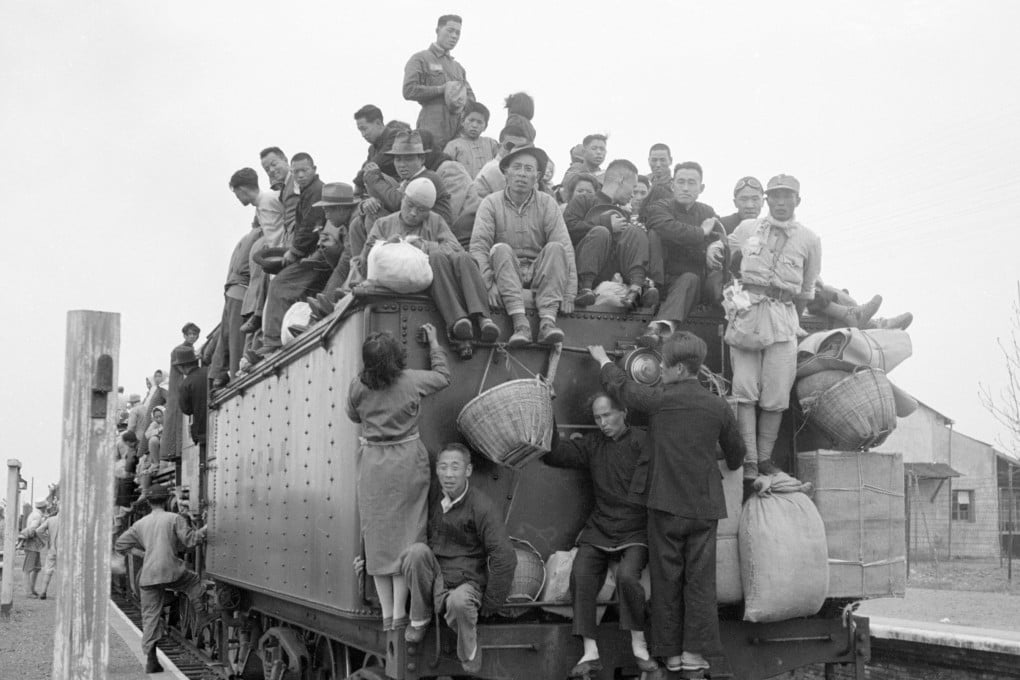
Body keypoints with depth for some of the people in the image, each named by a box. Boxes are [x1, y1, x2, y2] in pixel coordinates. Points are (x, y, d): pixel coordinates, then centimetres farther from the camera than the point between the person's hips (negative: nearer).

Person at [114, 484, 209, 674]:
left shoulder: (140, 524, 11)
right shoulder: (174, 519, -1)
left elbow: (120, 545, 15)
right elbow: (190, 540, -4)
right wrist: (205, 529, 13)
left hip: (148, 576, 3)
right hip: (170, 572, -3)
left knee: (150, 616, 8)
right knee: (194, 581, 26)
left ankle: (150, 658, 6)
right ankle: (202, 617, 20)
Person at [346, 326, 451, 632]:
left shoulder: (358, 387, -3)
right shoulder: (412, 380, -6)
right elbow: (443, 376, 14)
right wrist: (433, 342, 24)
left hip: (372, 463, 2)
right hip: (406, 460, -2)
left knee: (378, 535, 9)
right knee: (405, 533, 4)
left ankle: (386, 614, 13)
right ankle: (399, 613, 3)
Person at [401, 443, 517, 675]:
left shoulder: (482, 508, -12)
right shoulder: (431, 497, 3)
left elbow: (505, 558, -14)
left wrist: (490, 603, -10)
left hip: (467, 583, -3)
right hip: (435, 580, 4)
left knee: (460, 602, -39)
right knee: (417, 550, -26)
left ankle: (470, 656, -6)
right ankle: (419, 619, -7)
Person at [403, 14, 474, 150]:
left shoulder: (458, 67, 27)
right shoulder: (420, 59, 5)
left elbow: (471, 98, 23)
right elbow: (409, 91, -9)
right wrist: (442, 89, -9)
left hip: (458, 132, 6)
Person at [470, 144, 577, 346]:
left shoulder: (547, 203, 4)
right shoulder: (491, 203, 1)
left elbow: (565, 247, -6)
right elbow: (478, 246, -10)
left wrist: (569, 293, -18)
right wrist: (488, 283, -27)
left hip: (538, 274, 1)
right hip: (505, 275, -1)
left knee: (555, 248, -24)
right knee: (501, 249, -28)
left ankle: (547, 321, -37)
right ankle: (520, 321, -41)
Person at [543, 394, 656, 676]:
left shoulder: (643, 443, -4)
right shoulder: (592, 445, 9)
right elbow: (555, 454, 2)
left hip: (635, 531, -4)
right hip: (599, 529, 4)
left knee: (627, 576, -29)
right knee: (581, 576, -19)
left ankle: (639, 645, -10)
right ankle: (590, 654, -15)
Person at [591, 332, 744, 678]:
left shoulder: (658, 399, -7)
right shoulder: (718, 406, 1)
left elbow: (621, 385, 12)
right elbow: (736, 452, 16)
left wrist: (603, 359, 31)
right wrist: (729, 466, 40)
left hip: (665, 504, -2)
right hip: (704, 506, 2)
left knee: (666, 578, 7)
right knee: (700, 579, 6)